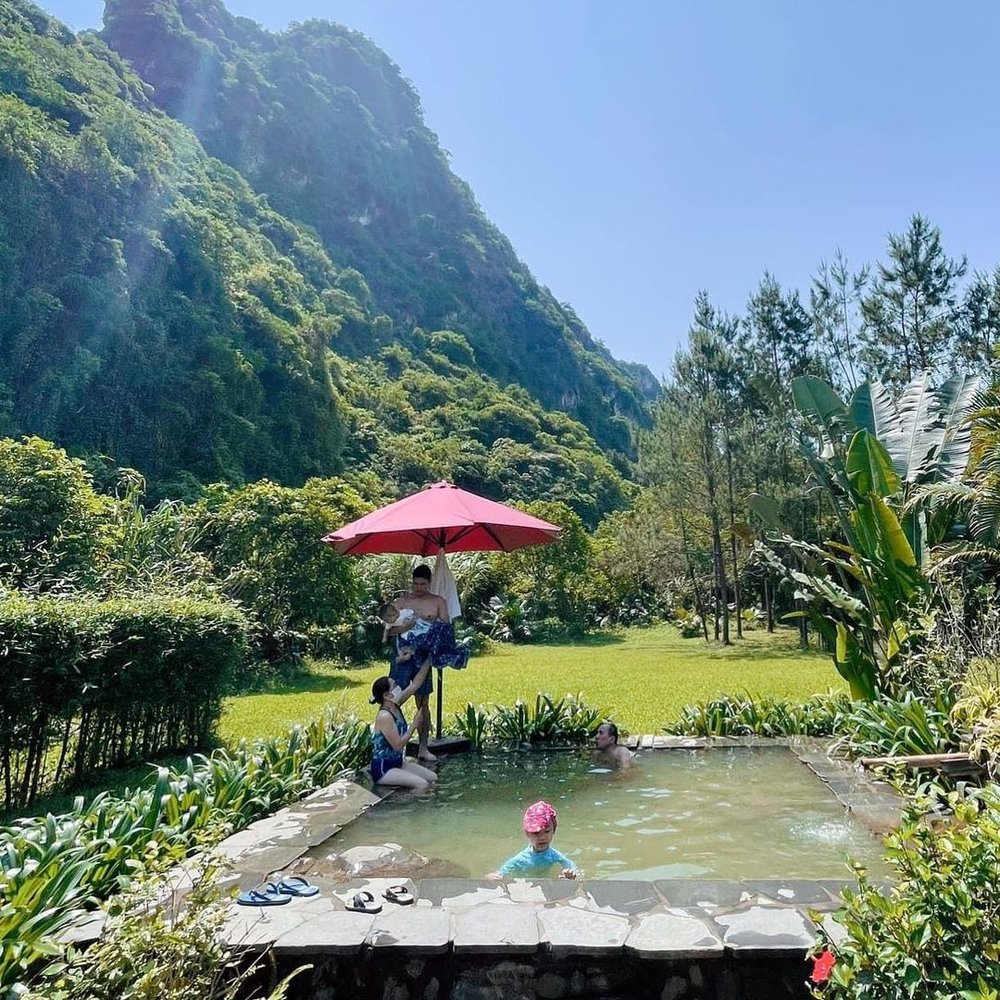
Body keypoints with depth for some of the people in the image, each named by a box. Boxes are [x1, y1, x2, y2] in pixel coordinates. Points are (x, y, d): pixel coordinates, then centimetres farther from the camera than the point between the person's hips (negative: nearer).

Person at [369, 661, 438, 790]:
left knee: (433, 778, 2)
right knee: (422, 784, -22)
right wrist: (415, 724, -19)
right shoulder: (384, 716, -23)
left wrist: (429, 660, 0)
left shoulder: (395, 706, 1)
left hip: (397, 762, 9)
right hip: (383, 769, -9)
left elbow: (415, 684, 3)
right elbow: (398, 745, -25)